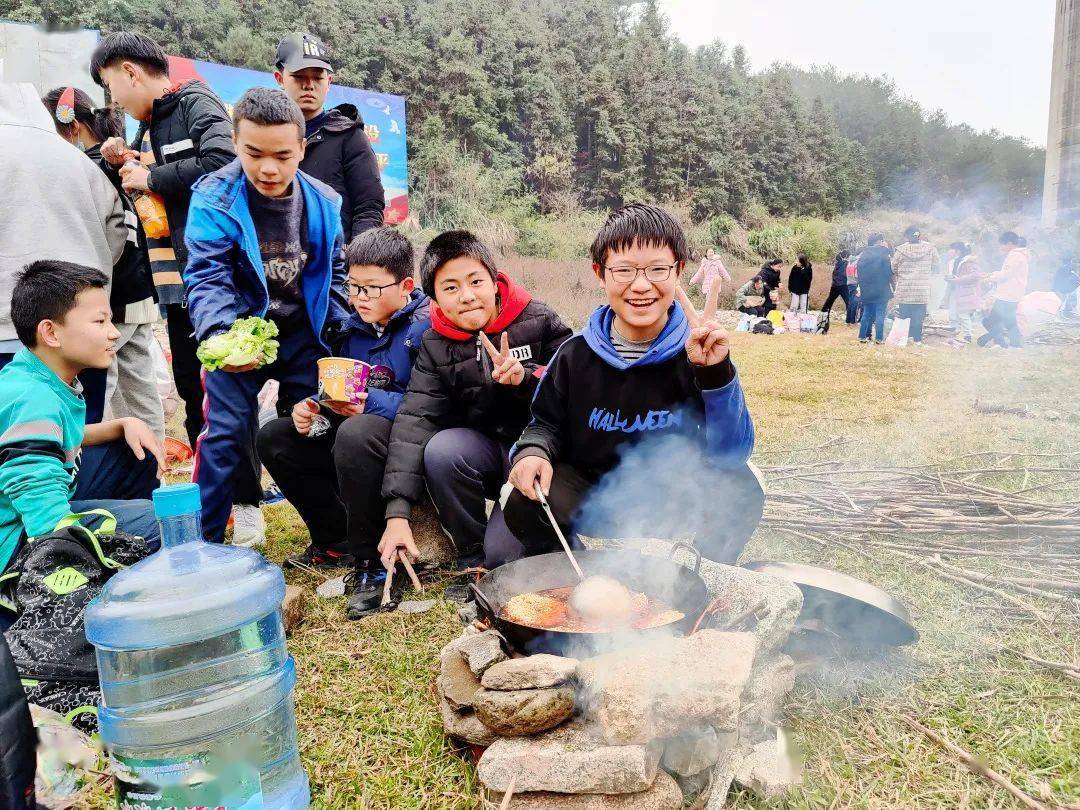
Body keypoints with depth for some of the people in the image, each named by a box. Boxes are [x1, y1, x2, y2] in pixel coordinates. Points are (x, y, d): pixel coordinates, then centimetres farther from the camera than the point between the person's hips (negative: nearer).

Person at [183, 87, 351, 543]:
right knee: (227, 433, -5)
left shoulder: (322, 202, -3)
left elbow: (334, 270, 10)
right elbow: (207, 276, -21)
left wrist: (337, 327, 0)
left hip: (304, 334, 3)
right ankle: (202, 539, 9)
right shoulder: (214, 198, -14)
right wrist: (218, 334, -37)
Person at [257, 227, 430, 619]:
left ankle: (370, 564, -22)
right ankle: (336, 542, 9)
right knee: (273, 438, 5)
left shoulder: (427, 325, -14)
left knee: (355, 433, -39)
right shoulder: (354, 326, 10)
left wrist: (372, 403, -29)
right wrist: (312, 406, -7)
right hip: (355, 431, 9)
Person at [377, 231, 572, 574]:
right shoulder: (435, 346, -2)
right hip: (487, 452, 3)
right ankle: (473, 558, -8)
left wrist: (525, 376, -28)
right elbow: (414, 420, -15)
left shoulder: (539, 321, -8)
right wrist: (397, 513, -25)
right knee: (441, 450, -29)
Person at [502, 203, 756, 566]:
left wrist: (715, 373, -32)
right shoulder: (577, 353, -6)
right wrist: (533, 451, -16)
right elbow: (547, 423, 8)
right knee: (523, 507, -25)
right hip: (593, 492, 2)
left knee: (737, 490, -29)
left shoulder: (697, 351, -12)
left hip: (676, 504, -1)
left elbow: (733, 455, -19)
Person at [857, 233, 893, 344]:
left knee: (867, 314, 13)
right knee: (880, 315, 0)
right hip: (881, 290, -5)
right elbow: (889, 272, -10)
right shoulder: (884, 254, -9)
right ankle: (879, 338, 0)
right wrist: (892, 288, -2)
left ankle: (863, 336, 11)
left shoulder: (863, 255, 7)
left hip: (866, 290, 5)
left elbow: (859, 273, 11)